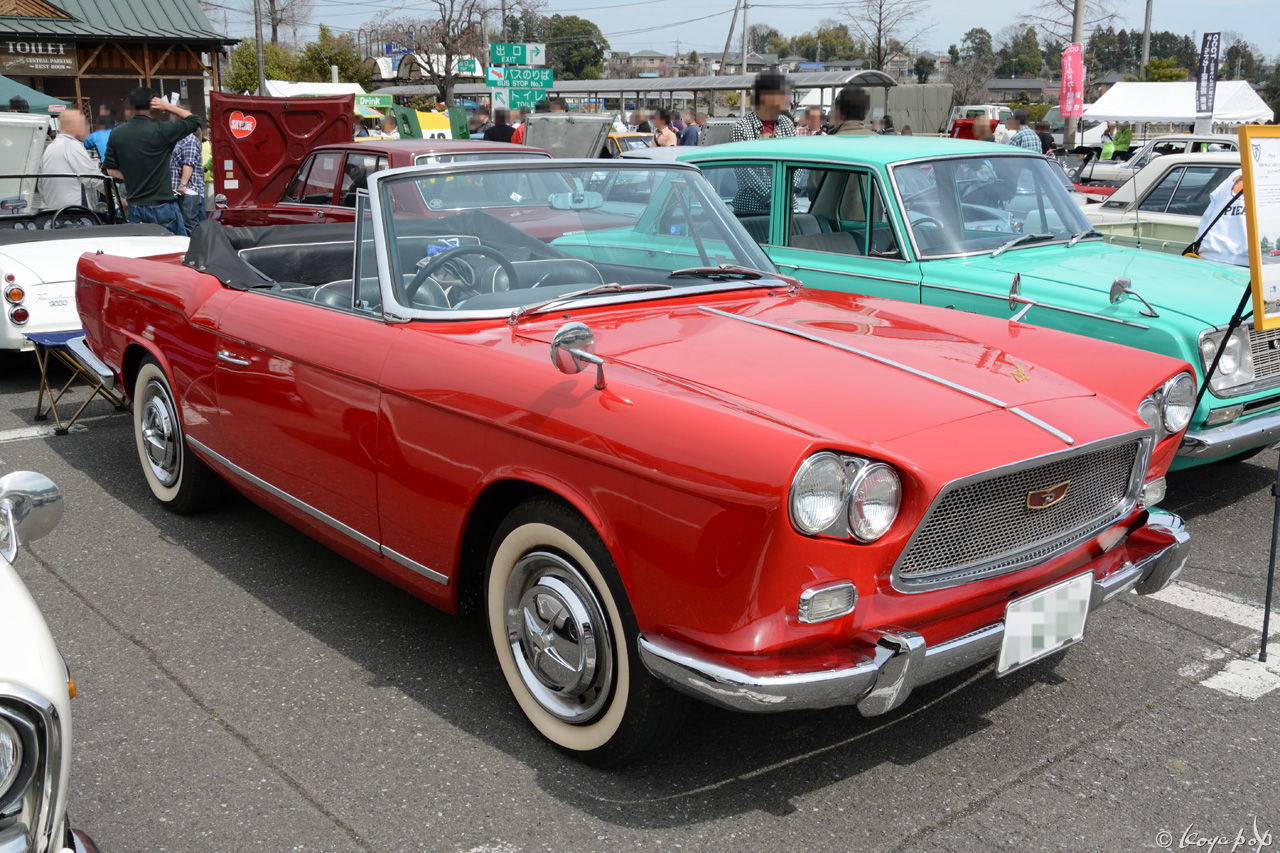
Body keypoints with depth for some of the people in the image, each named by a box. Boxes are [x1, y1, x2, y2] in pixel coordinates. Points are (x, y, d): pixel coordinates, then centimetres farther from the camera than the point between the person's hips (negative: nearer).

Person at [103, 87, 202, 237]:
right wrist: (169, 107, 4)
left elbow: (111, 170, 10)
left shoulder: (116, 134, 4)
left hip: (135, 207, 5)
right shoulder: (161, 131, -11)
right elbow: (194, 120, 2)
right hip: (162, 207, -5)